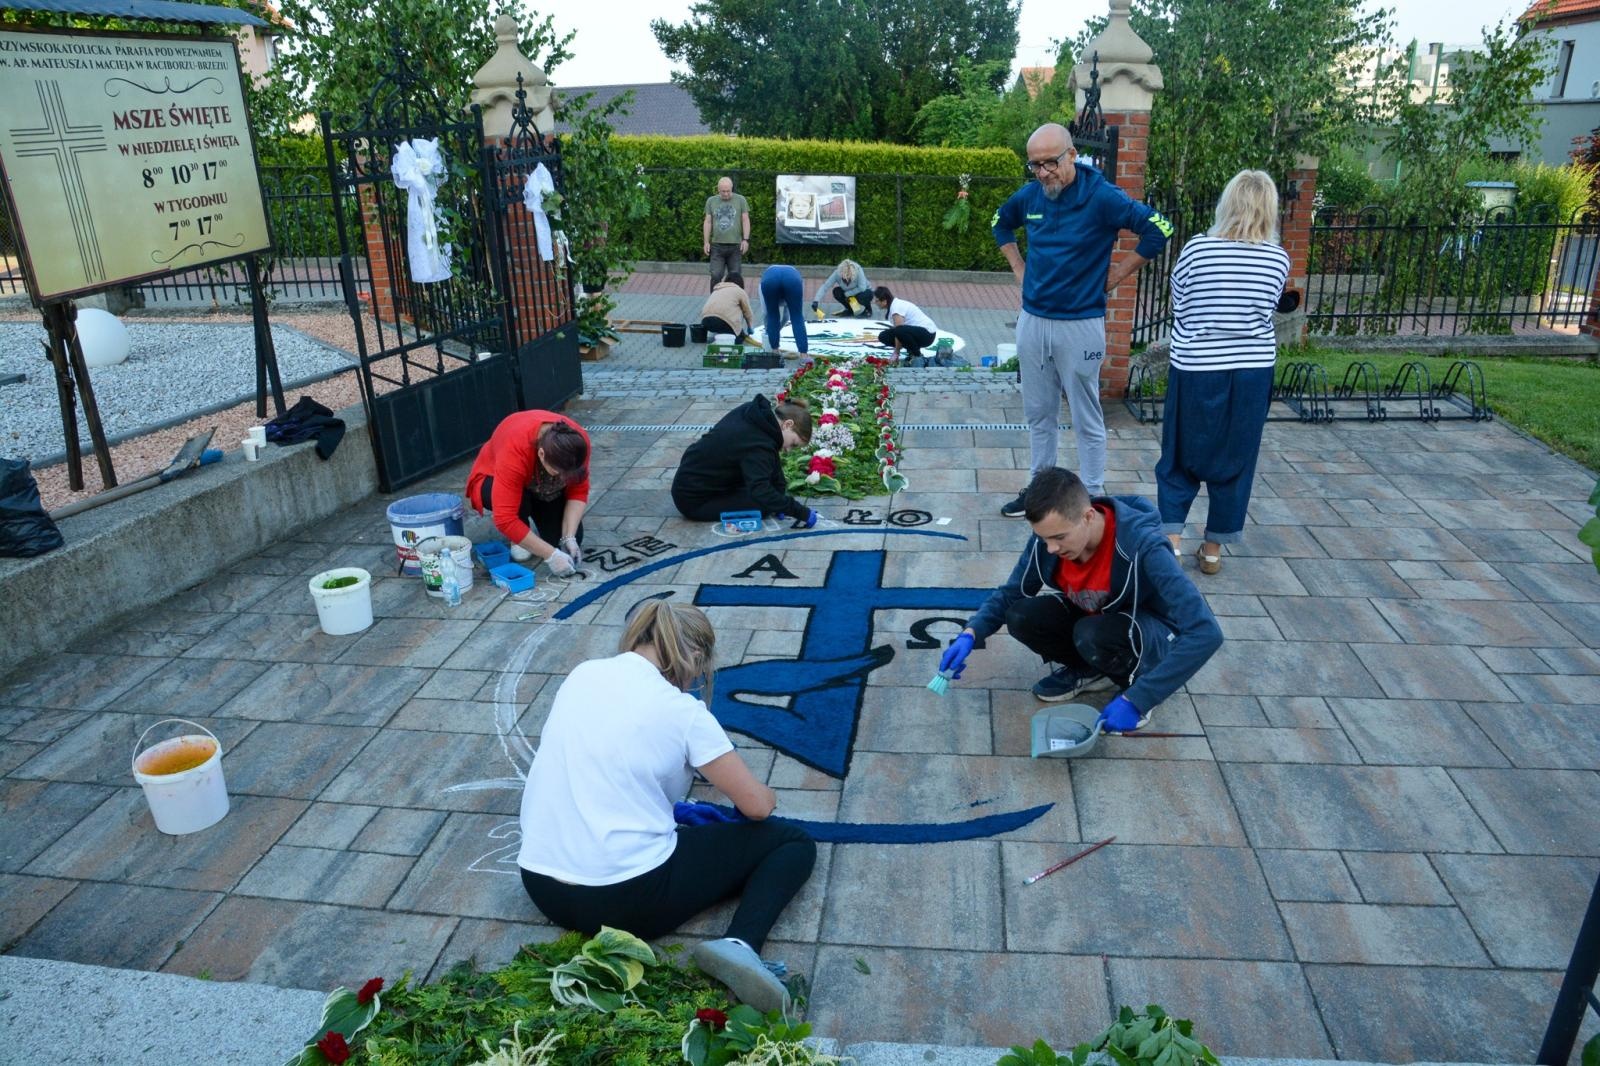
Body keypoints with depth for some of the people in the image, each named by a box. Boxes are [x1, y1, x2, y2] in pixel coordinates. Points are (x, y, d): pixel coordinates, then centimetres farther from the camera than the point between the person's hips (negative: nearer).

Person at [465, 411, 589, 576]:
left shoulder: (577, 441, -30)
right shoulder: (514, 448, -41)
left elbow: (578, 491, -18)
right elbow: (505, 519, -43)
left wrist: (569, 537, -29)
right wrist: (551, 555, -42)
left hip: (543, 486, 3)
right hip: (495, 481, -3)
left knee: (570, 541, -15)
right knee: (519, 498, -37)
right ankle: (518, 538, -5)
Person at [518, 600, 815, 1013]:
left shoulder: (582, 675, 4)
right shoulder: (682, 710, -12)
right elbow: (758, 807, -6)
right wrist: (764, 795, 18)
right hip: (627, 897, -7)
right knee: (794, 842, 4)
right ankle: (739, 944, -16)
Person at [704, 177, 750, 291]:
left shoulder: (740, 200, 3)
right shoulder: (711, 201, 8)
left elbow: (745, 220, 2)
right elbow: (707, 222, 9)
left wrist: (746, 239, -6)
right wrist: (706, 242, 4)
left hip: (735, 245, -1)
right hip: (717, 245, 1)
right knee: (716, 275, -5)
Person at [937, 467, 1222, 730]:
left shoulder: (1142, 547, -35)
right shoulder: (1048, 537, -18)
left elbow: (1205, 633, -37)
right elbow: (1009, 594, -2)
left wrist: (1137, 699, -40)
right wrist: (970, 634, -22)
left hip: (1150, 631, -5)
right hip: (1091, 619, 5)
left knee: (1092, 636, -36)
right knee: (1021, 617, -21)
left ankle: (1136, 679, -5)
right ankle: (1087, 670, 3)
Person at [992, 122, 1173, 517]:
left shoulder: (1102, 197, -13)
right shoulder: (1029, 196, 3)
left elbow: (1159, 229, -14)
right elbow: (1001, 224, 25)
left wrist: (1117, 274, -9)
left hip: (1080, 325, -5)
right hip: (1032, 320, 5)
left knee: (1087, 418, 4)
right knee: (1038, 413, 14)